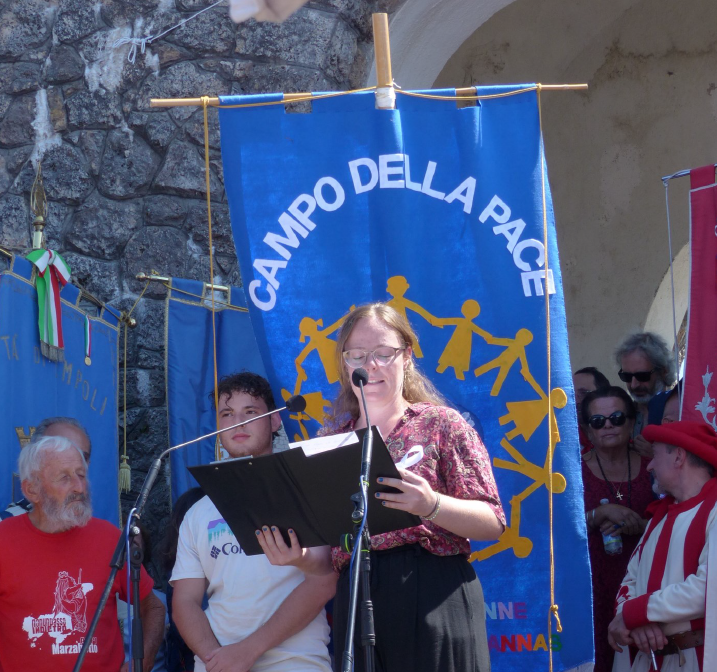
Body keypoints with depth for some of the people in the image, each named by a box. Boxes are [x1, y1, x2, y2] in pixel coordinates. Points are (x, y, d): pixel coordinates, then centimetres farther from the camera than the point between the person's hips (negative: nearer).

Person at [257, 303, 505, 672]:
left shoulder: (441, 424, 3)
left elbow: (493, 522, -3)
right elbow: (326, 553, 15)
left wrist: (432, 505, -21)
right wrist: (300, 557, -8)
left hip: (434, 599, -3)